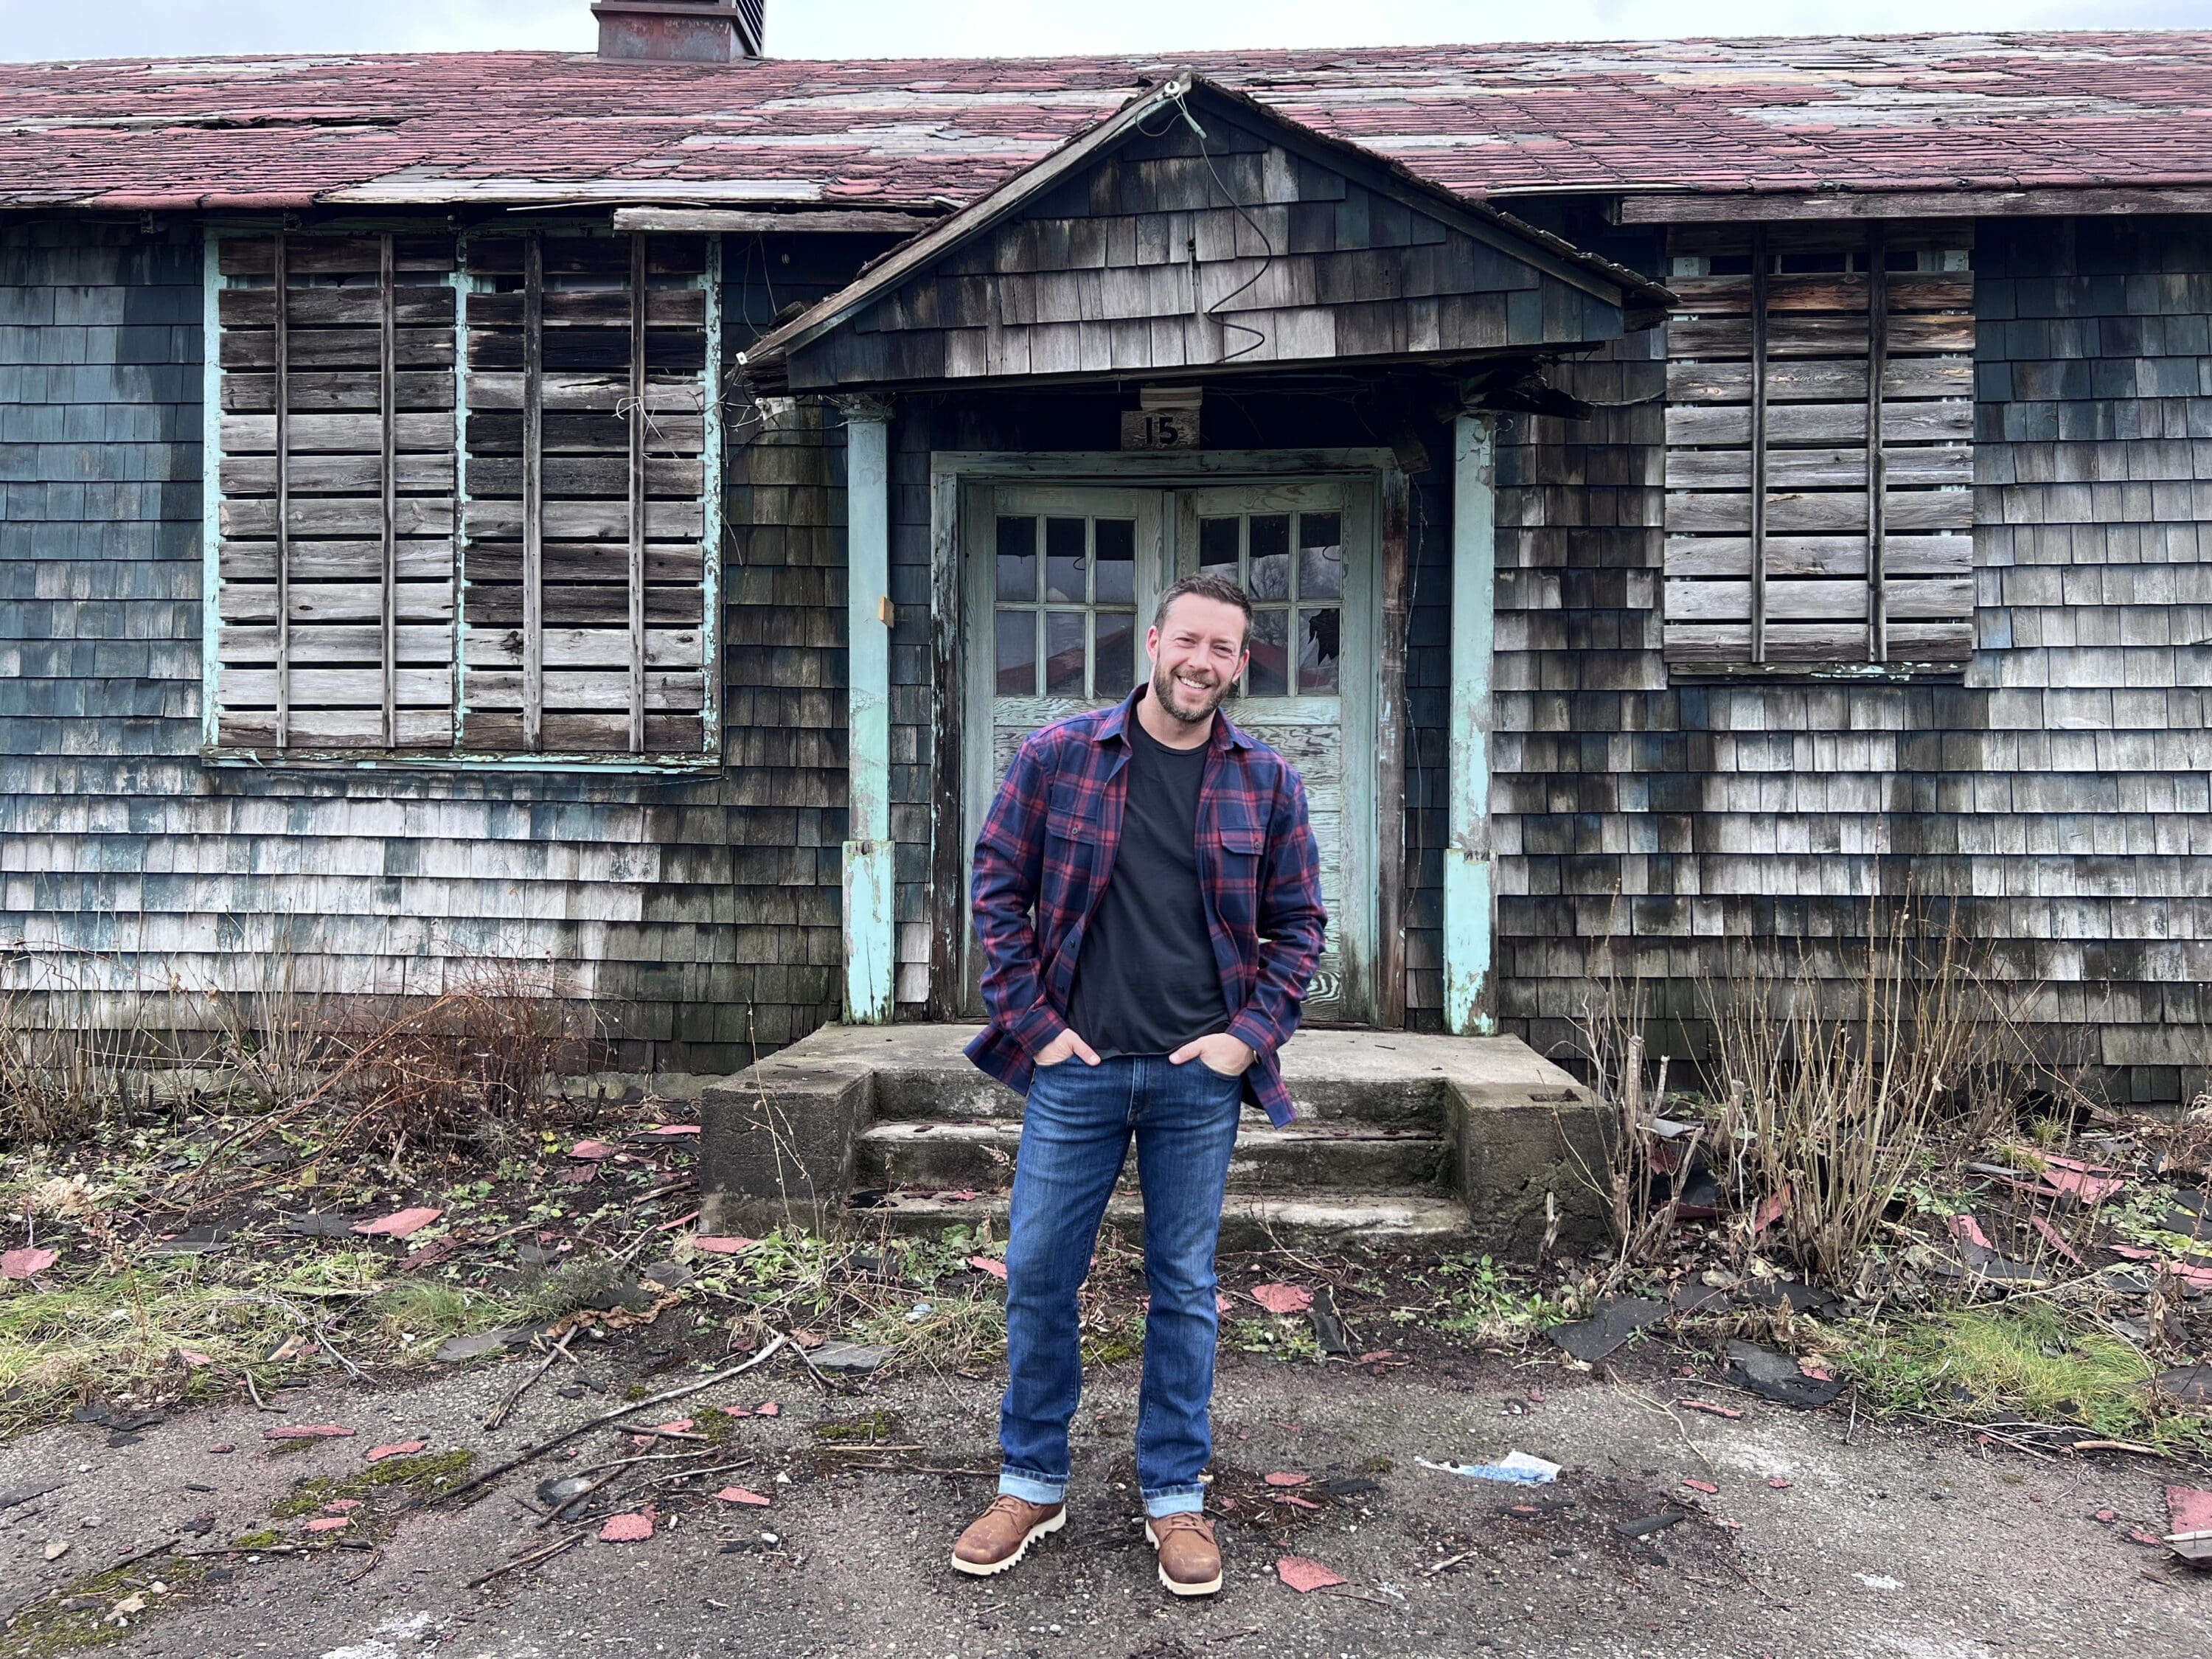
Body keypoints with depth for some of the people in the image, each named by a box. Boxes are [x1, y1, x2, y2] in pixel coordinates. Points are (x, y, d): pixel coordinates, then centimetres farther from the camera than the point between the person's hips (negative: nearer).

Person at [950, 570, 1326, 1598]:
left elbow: (1298, 923, 8)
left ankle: (1176, 1497, 28)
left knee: (1184, 1286, 10)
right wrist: (1034, 1023, -4)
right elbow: (998, 892, 2)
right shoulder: (1056, 758, -2)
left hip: (1199, 1078, 1)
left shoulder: (1266, 781, 3)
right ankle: (1032, 1484, 28)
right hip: (1074, 1068, 0)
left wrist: (1252, 1032, -3)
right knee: (1037, 1275, 7)